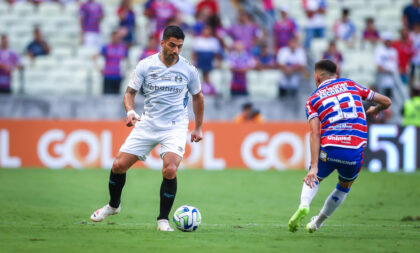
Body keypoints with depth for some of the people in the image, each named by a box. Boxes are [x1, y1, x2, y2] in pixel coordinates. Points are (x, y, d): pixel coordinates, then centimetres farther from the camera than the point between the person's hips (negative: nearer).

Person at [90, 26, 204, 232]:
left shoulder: (188, 69, -3)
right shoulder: (145, 65, -4)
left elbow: (198, 96, 13)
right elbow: (130, 92, 2)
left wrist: (198, 127, 14)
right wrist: (130, 111, -18)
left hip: (175, 126, -2)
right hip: (148, 124, 2)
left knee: (170, 170, -24)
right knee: (119, 165, -3)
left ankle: (163, 219, -7)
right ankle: (113, 205, 26)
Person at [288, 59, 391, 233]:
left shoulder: (313, 99, 10)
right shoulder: (350, 85, 16)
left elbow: (315, 133, -4)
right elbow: (386, 102, 20)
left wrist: (314, 166, -10)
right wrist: (374, 110, 43)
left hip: (329, 150, -1)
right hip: (355, 153, 1)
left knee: (314, 179, 26)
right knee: (343, 188, 28)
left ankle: (304, 205, -3)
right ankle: (317, 223, 35)